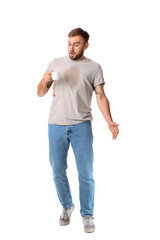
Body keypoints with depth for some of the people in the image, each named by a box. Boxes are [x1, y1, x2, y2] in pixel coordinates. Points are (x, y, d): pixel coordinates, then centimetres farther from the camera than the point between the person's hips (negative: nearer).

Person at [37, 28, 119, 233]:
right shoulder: (56, 63, 11)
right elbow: (41, 93, 12)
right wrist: (44, 81, -11)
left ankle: (87, 215, 15)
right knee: (58, 171, 9)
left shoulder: (94, 67, 6)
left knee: (86, 173, -1)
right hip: (56, 125, 2)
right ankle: (66, 206, 31)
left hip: (81, 126, -2)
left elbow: (101, 97, 1)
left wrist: (110, 122, -12)